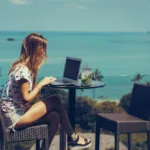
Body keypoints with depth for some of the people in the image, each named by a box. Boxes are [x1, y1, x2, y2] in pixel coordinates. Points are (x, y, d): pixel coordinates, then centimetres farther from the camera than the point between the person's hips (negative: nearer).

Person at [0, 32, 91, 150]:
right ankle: (72, 138, 3)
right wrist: (41, 84, -12)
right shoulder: (22, 70, -20)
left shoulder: (27, 66, 10)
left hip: (20, 111, 9)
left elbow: (31, 92, 7)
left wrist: (43, 83, -6)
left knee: (54, 116, -6)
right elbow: (26, 99, -20)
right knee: (55, 101, -11)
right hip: (15, 116, -9)